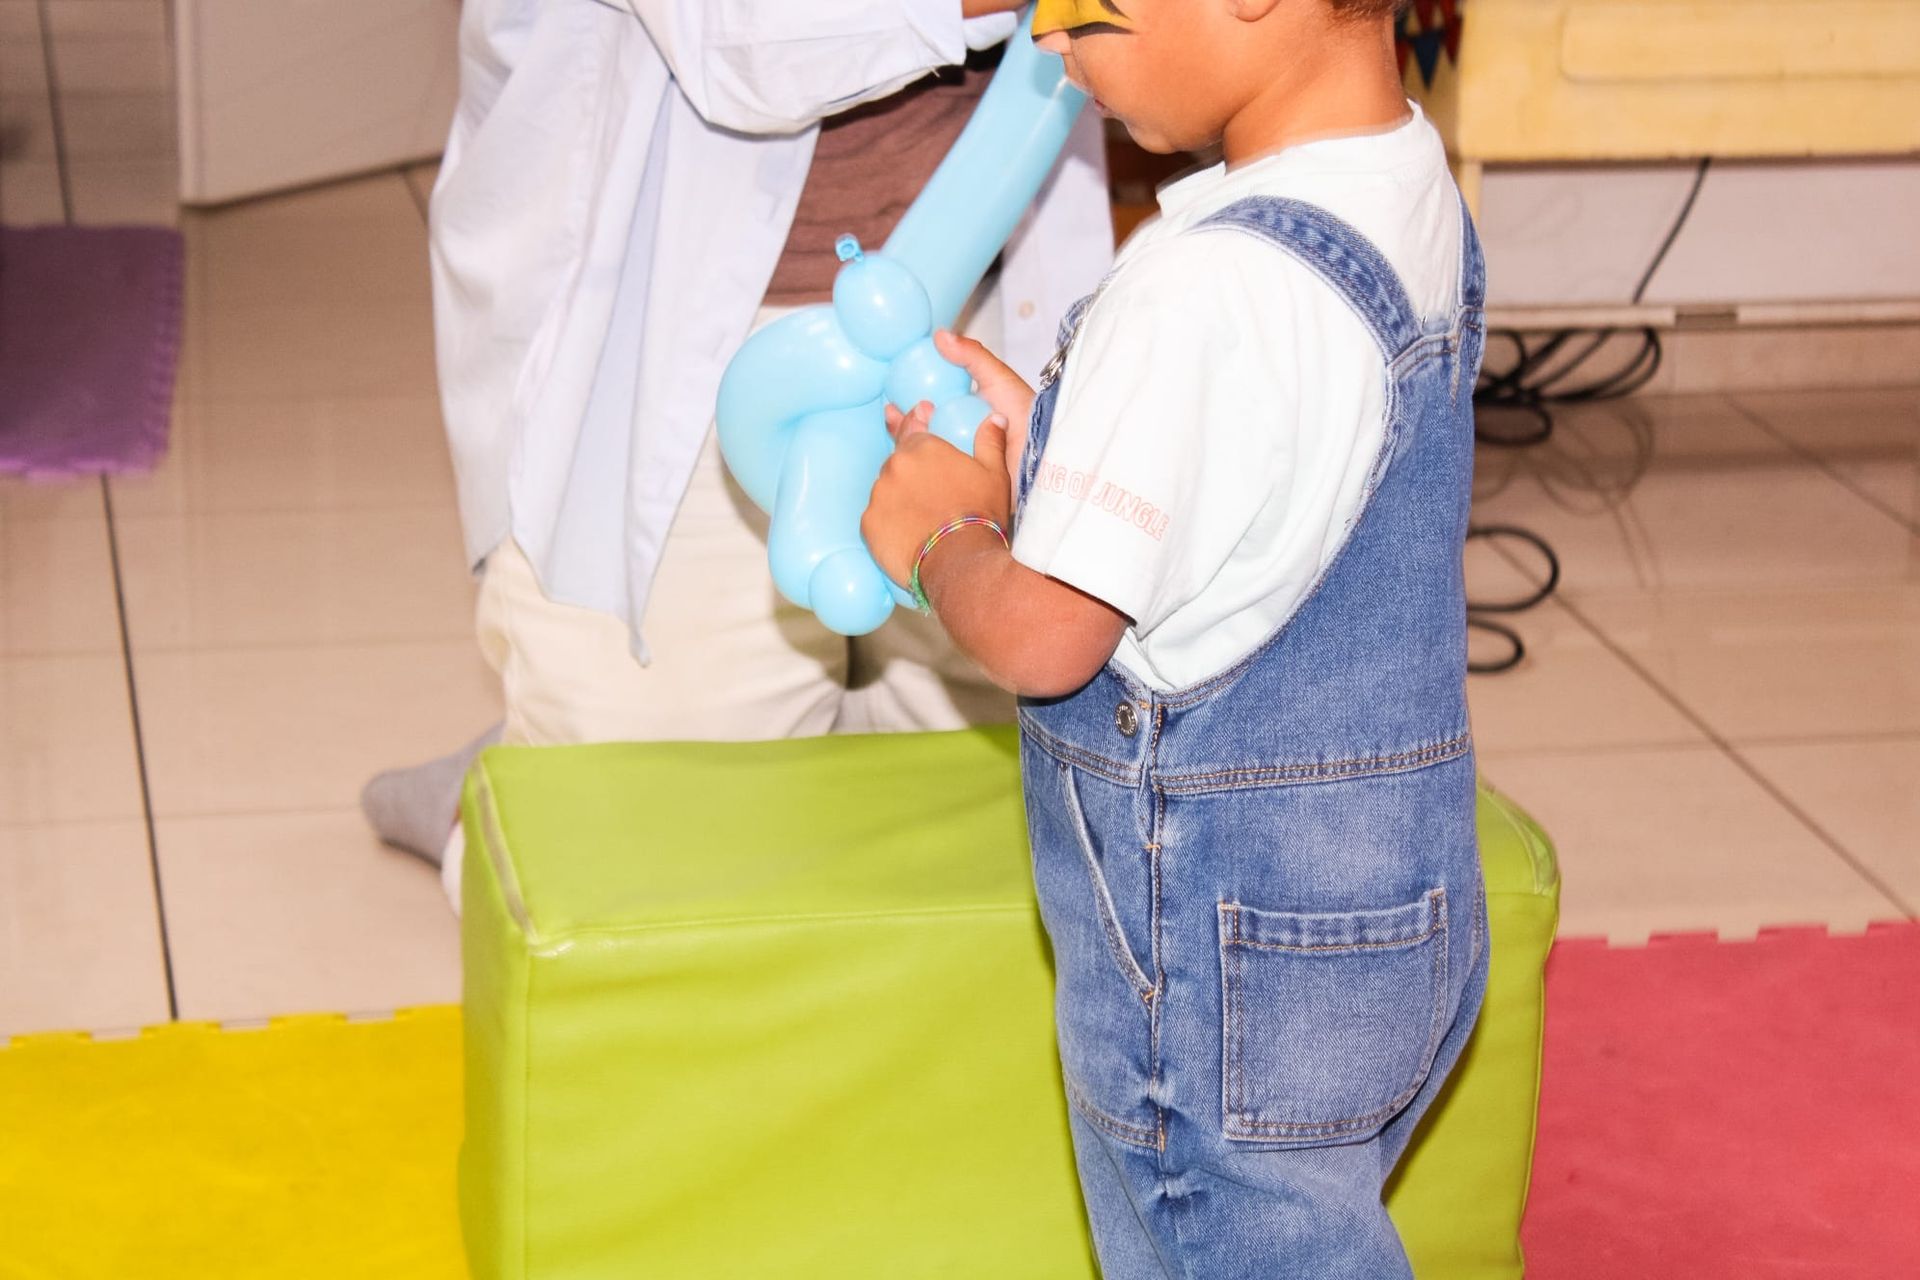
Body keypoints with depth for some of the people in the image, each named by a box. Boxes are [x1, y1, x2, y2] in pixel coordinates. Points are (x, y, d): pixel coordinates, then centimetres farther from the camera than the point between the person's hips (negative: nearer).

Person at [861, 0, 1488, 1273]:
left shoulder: (1209, 285, -28)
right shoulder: (1415, 192, 1)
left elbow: (1045, 636, -23)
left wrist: (946, 535, -4)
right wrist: (1039, 445, 6)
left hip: (1224, 952, -9)